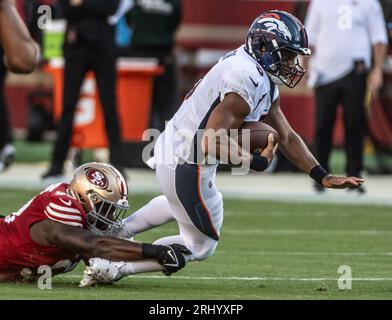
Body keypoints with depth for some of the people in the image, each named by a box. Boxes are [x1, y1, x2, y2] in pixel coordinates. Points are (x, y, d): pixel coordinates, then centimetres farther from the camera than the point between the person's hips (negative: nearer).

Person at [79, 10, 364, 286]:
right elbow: (214, 142, -31)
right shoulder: (246, 80, -26)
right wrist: (257, 162, -18)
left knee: (180, 201, 41)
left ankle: (116, 233, 42)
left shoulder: (264, 81, 9)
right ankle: (113, 267, 5)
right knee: (200, 246, 9)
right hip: (188, 167, -10)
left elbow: (286, 137, 13)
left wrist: (323, 176, 6)